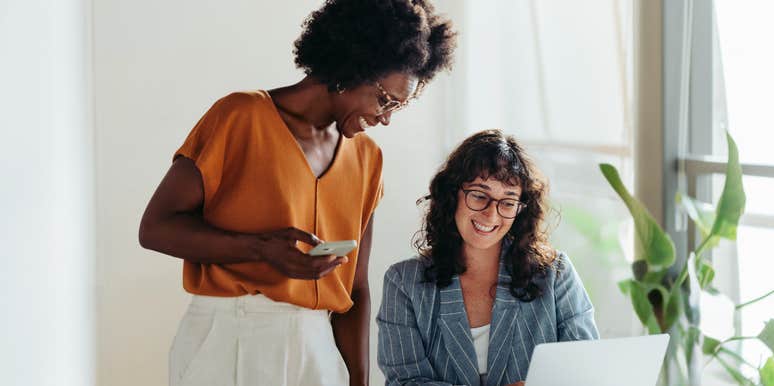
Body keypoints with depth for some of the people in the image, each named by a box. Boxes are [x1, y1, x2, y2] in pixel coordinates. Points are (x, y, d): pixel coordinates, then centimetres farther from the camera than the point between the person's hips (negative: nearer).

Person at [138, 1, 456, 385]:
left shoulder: (366, 158, 11)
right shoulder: (242, 117, -6)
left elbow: (354, 289, 11)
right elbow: (155, 228, -9)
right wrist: (262, 248, -21)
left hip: (320, 348, 5)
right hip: (229, 341, -5)